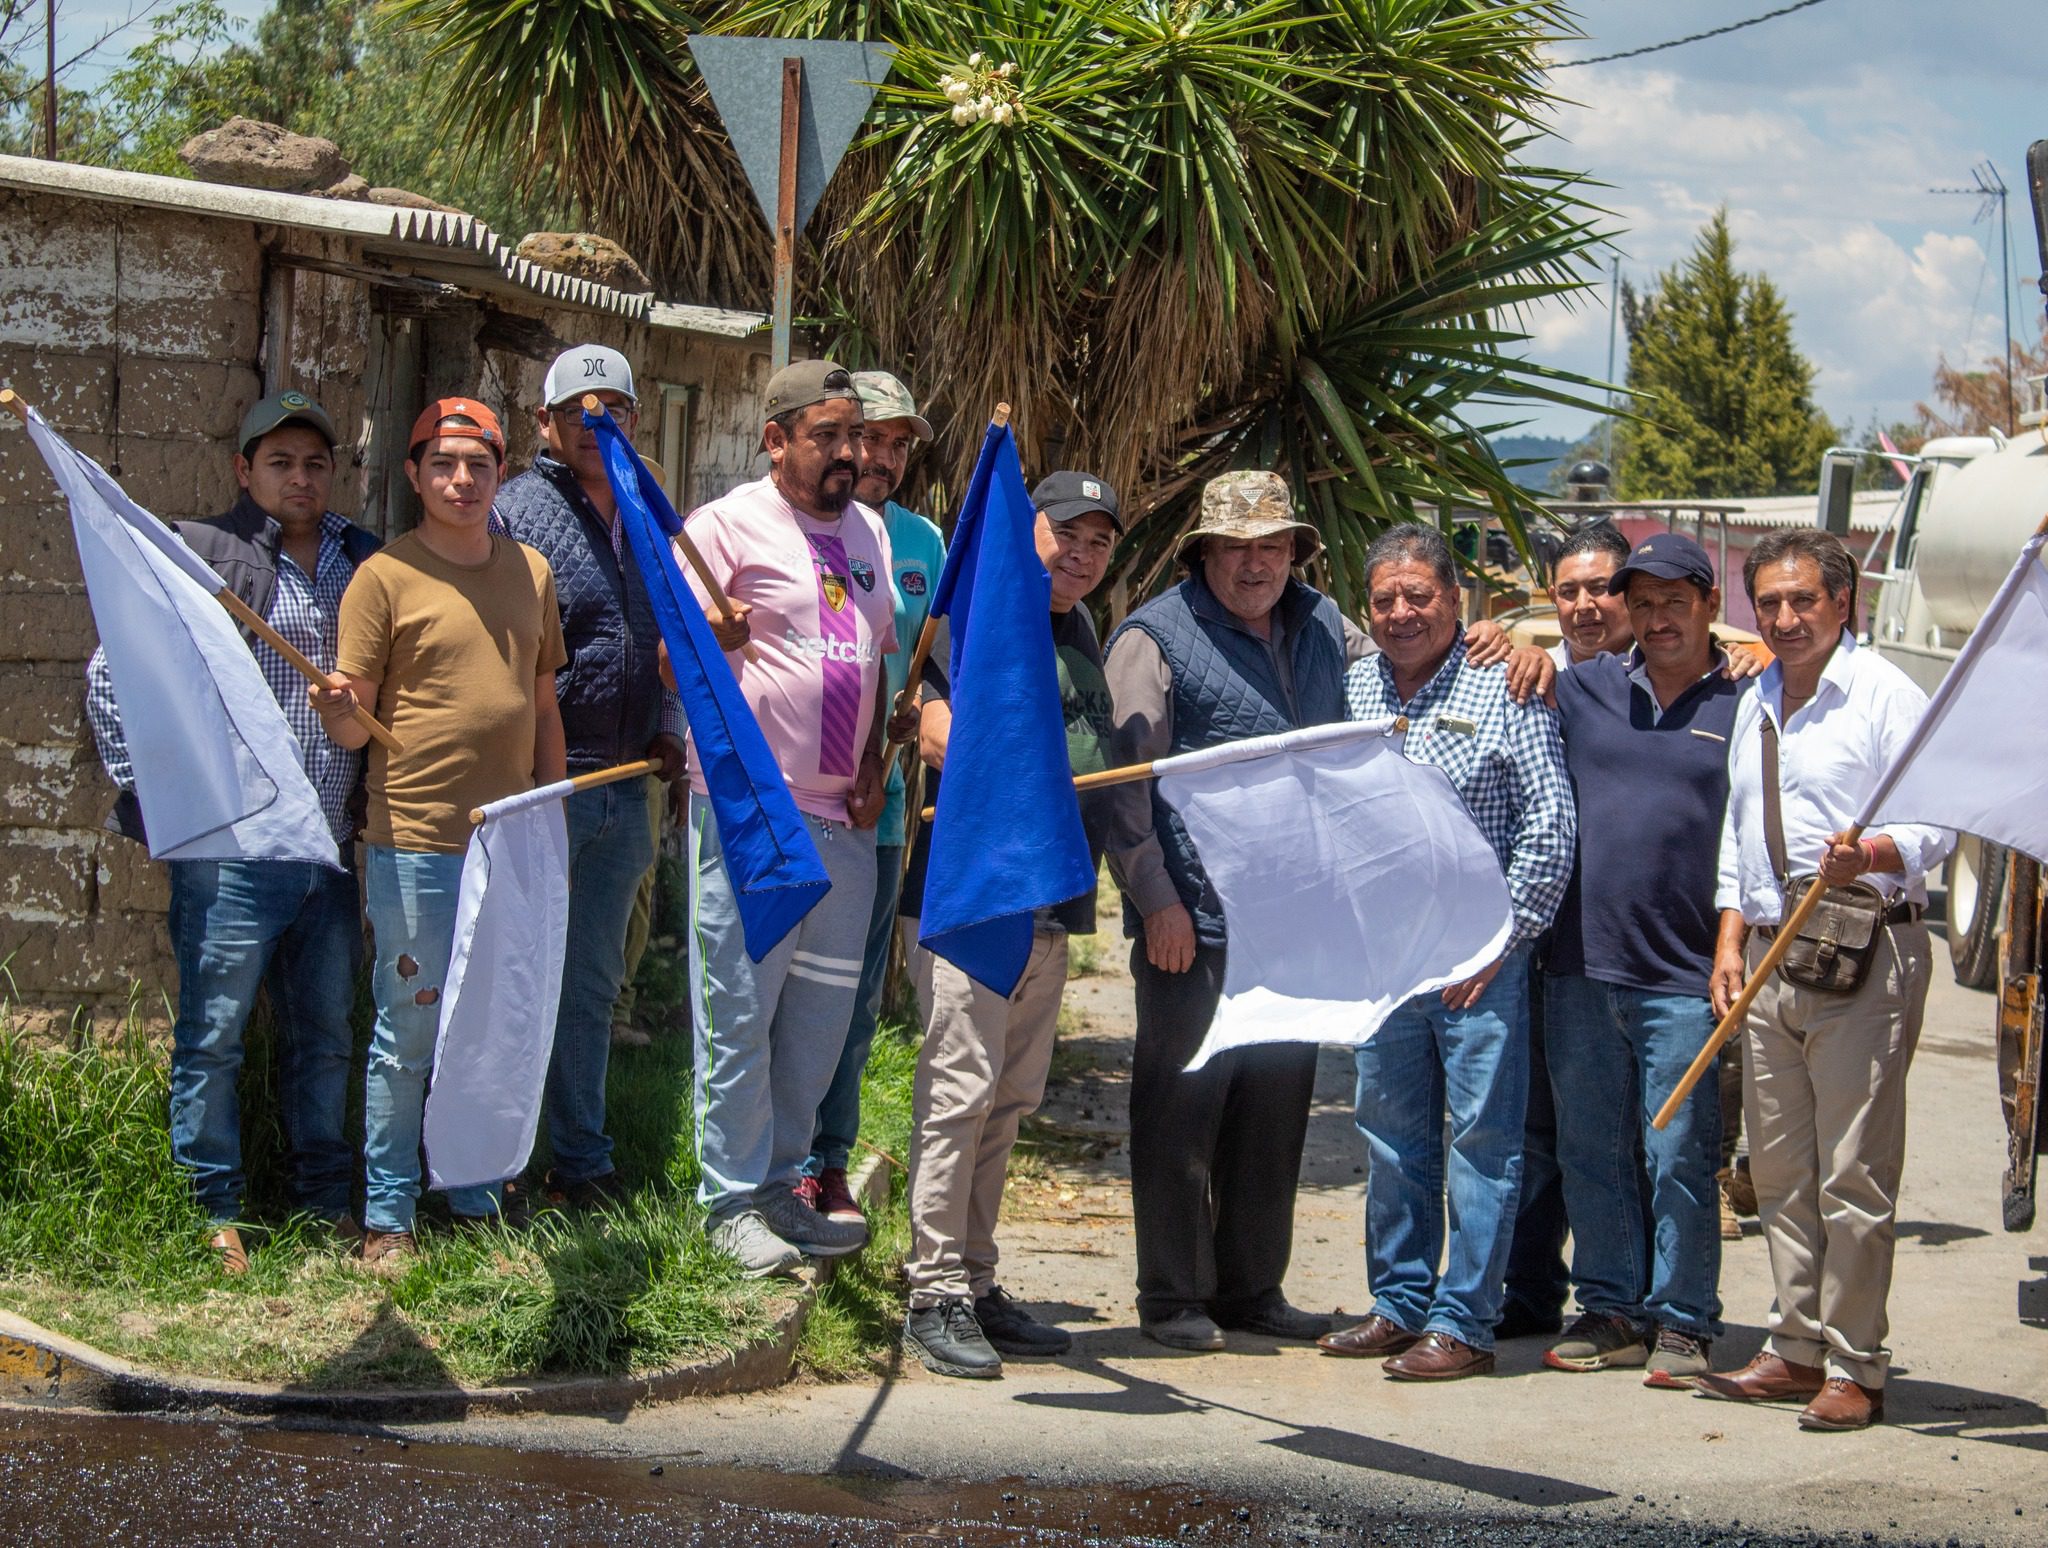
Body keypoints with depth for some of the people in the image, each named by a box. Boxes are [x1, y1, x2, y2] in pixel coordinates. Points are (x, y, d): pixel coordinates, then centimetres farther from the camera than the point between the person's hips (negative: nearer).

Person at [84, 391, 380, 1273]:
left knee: (326, 1036, 13)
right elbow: (110, 673, -4)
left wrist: (372, 807, 13)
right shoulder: (202, 557, -5)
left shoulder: (363, 564, 11)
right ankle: (214, 1213, 12)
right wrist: (144, 787, -7)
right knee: (212, 1036, 2)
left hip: (332, 856, 5)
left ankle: (328, 1201, 24)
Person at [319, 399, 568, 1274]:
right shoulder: (386, 577, -4)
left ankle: (475, 1200, 23)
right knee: (409, 1038, -1)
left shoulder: (530, 573, 12)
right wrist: (338, 708, -28)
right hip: (416, 847, -5)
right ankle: (386, 1217, 8)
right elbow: (353, 725, -5)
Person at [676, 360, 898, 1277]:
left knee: (822, 1014, 11)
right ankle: (733, 1201, 7)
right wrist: (710, 639, -33)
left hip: (845, 820, 7)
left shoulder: (868, 531, 15)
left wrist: (873, 769, 8)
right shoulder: (730, 525, -5)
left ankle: (781, 1184, 23)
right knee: (739, 1012, -2)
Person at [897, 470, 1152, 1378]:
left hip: (1053, 899, 9)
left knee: (1011, 1099, 11)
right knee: (960, 1089, -11)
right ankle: (934, 1296, -7)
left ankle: (975, 1283, 18)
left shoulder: (1079, 630, 20)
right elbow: (932, 723, -21)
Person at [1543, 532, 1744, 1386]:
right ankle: (1611, 1309, 20)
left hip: (1685, 977, -4)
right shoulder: (1582, 688, 10)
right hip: (1582, 970, 4)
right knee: (1590, 1153, 10)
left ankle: (1681, 1323, 8)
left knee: (1679, 1159, -2)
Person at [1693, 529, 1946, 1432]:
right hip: (1772, 956, 7)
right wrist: (1730, 941, 13)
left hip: (1866, 957, -7)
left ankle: (1854, 1368, -1)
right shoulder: (1756, 707, 18)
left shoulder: (1884, 696, -5)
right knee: (1779, 1168, 10)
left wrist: (1871, 856, -29)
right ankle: (1797, 1350, 18)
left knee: (1855, 1172, -6)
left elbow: (1934, 823, -10)